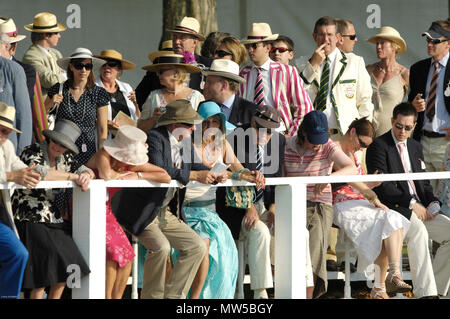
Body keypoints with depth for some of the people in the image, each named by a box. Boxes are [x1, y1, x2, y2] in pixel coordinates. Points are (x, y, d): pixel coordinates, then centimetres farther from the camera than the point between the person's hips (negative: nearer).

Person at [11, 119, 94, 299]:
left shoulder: (64, 158, 11)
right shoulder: (32, 152, -10)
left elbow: (87, 171, 13)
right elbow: (40, 173, -28)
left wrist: (86, 175, -14)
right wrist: (72, 176, -18)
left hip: (55, 220, 7)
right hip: (31, 220, -7)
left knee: (66, 266, 2)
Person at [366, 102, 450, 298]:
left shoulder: (415, 147, 21)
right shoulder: (378, 146, -3)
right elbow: (382, 186, -13)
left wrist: (432, 204, 0)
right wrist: (411, 203, -17)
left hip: (420, 209, 7)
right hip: (393, 208, -7)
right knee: (418, 231, -36)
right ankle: (425, 292, -39)